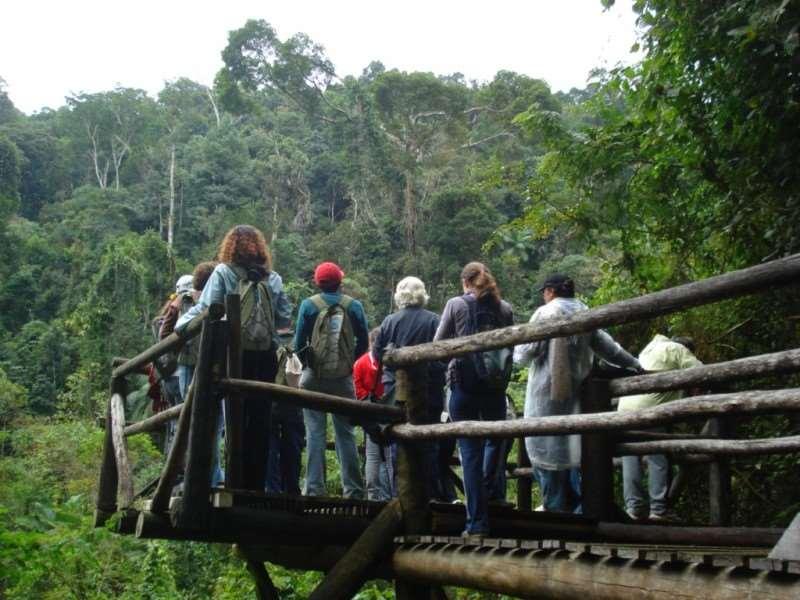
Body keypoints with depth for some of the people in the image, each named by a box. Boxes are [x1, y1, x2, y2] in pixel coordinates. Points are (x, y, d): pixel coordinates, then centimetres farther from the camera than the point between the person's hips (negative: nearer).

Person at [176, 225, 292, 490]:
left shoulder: (223, 273, 0)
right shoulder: (273, 278, 8)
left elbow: (205, 310, -7)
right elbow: (285, 319, 10)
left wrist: (177, 325, 5)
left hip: (236, 356, -2)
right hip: (266, 357, 2)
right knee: (260, 420, 7)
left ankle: (237, 481, 3)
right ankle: (257, 483, 11)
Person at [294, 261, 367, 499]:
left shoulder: (309, 305, -2)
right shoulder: (354, 306, 2)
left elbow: (299, 343, -3)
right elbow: (363, 343, 3)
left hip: (314, 377, -1)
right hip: (344, 378, 1)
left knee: (315, 433, 2)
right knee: (346, 434, 7)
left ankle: (314, 488, 0)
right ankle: (353, 489, 8)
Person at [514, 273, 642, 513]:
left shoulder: (546, 313, -8)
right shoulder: (585, 313, 10)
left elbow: (525, 353, -9)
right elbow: (607, 345, 16)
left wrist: (518, 354, 13)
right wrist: (633, 363, 28)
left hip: (548, 391, -6)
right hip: (576, 392, 6)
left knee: (547, 446, 1)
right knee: (574, 445, 12)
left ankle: (555, 506, 2)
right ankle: (577, 505, 14)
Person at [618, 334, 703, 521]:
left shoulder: (651, 347, 28)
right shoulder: (677, 350, 6)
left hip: (626, 407, 6)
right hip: (649, 410, -6)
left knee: (630, 457, 9)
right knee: (658, 459, 1)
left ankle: (634, 506, 5)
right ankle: (658, 509, -1)